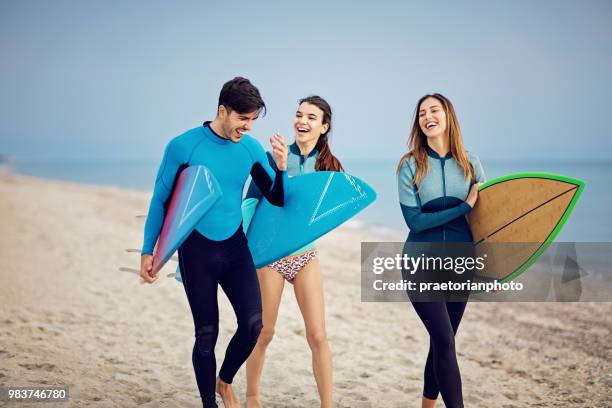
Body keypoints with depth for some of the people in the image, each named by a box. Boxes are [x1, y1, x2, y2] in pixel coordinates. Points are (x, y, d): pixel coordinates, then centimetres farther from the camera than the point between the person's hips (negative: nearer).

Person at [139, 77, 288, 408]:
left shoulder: (251, 149, 0)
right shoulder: (183, 146, -9)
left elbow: (277, 199, 5)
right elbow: (160, 201, -1)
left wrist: (281, 169, -15)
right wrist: (148, 252, 0)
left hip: (235, 247, 3)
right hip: (196, 250, -3)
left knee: (253, 324, -10)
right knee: (206, 334, 2)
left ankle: (225, 381, 19)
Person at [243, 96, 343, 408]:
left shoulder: (329, 165, 1)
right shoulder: (272, 157, -5)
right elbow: (251, 202, 0)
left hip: (305, 256, 2)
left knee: (317, 336, -2)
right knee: (264, 333, 9)